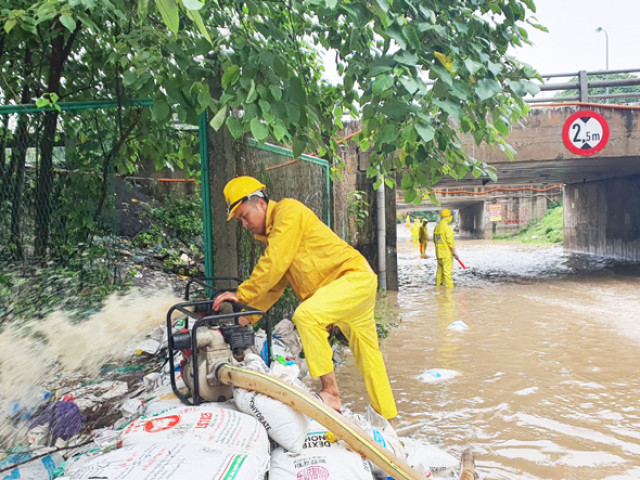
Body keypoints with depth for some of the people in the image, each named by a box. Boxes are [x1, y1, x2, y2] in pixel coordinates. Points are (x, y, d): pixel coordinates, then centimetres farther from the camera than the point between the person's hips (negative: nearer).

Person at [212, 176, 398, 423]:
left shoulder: (288, 210, -14)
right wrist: (246, 316, 6)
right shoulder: (270, 233, 15)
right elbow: (273, 286, 15)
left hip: (355, 277, -10)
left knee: (306, 315, -30)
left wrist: (241, 294, -17)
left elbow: (274, 265, -22)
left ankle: (330, 392, -21)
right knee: (368, 355, 18)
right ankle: (387, 418, 32)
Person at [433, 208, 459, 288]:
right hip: (447, 253, -8)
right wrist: (454, 252, -11)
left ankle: (438, 284, 23)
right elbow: (451, 241, -18)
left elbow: (434, 240, 15)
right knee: (447, 271, -4)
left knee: (440, 269, 17)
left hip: (438, 253, 8)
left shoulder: (436, 227, 8)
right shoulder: (447, 228, -16)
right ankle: (449, 286, -2)